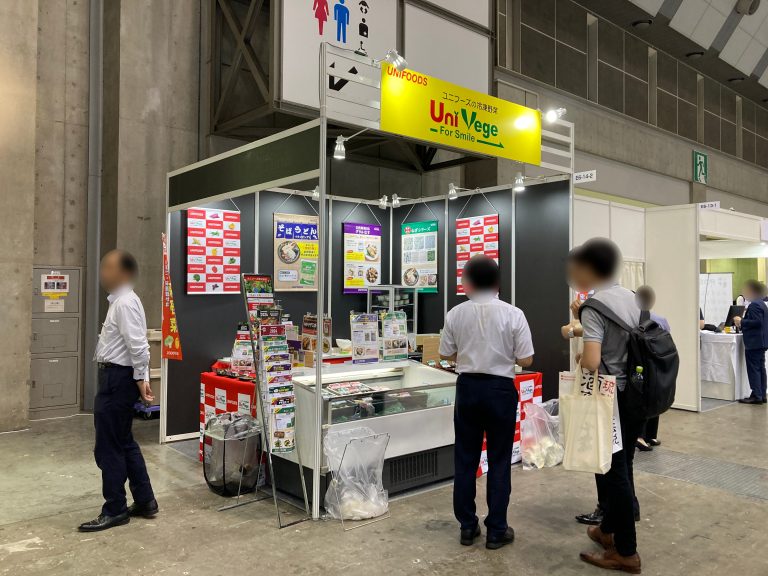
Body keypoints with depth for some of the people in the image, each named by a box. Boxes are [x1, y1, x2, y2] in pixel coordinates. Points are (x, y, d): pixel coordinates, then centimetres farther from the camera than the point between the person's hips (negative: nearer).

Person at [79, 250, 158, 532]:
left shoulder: (125, 303, -18)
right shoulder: (120, 301, 15)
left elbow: (138, 346, -24)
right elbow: (134, 345, 16)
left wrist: (140, 379, -19)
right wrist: (142, 378, 14)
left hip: (118, 378, -11)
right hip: (116, 376, 11)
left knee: (109, 448, 0)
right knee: (124, 443, 17)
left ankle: (115, 511, 13)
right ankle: (144, 501, 26)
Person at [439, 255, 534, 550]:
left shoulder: (456, 314, -4)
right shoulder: (513, 314, -10)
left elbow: (446, 354, 3)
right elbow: (526, 360, -8)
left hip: (468, 387, 2)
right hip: (500, 389, -2)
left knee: (465, 459, 13)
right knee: (499, 460, 9)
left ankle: (467, 526, 22)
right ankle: (496, 530, 17)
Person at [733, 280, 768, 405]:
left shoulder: (754, 305, -17)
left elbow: (757, 322, -24)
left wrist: (741, 321, -16)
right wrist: (742, 322, 17)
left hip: (754, 343, -10)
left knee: (753, 369, -6)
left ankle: (756, 396, -4)